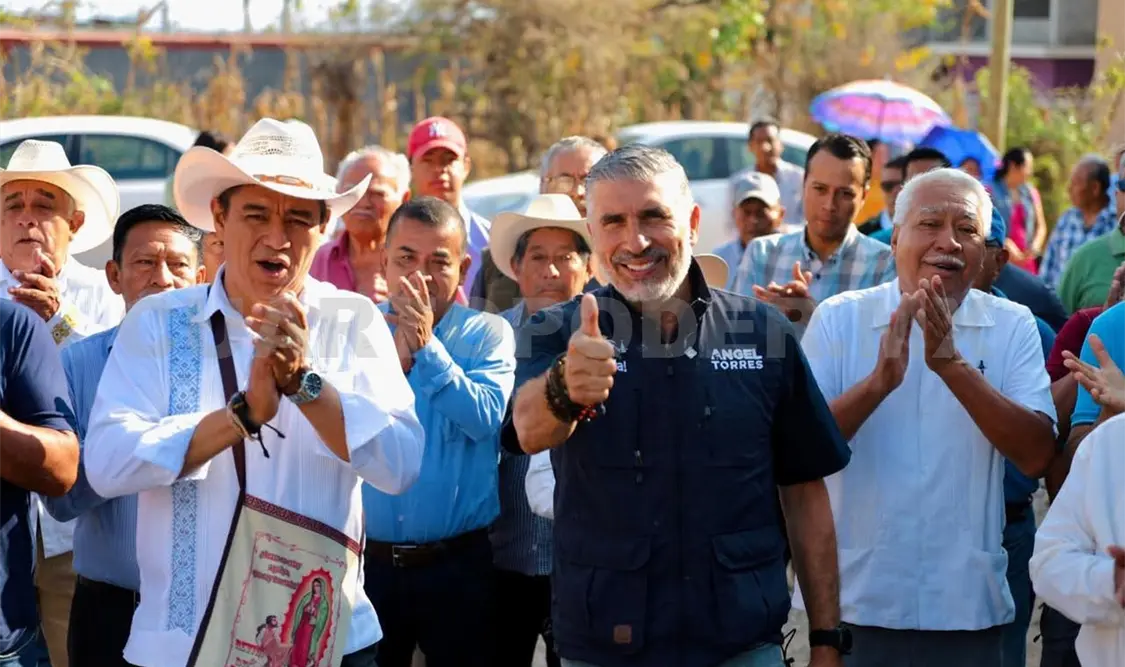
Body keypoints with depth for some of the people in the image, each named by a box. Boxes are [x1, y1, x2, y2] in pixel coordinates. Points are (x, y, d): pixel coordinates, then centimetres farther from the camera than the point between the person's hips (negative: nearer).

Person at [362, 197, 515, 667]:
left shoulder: (487, 335, -1)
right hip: (367, 561, 1)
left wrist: (426, 347, -20)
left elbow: (486, 420, -17)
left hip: (459, 566, -1)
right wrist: (395, 357, -16)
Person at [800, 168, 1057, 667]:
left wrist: (952, 363, -21)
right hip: (852, 602, 0)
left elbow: (1037, 455, -10)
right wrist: (879, 382, -24)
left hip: (967, 606, 1)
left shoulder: (1012, 327, 1)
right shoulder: (839, 318, 0)